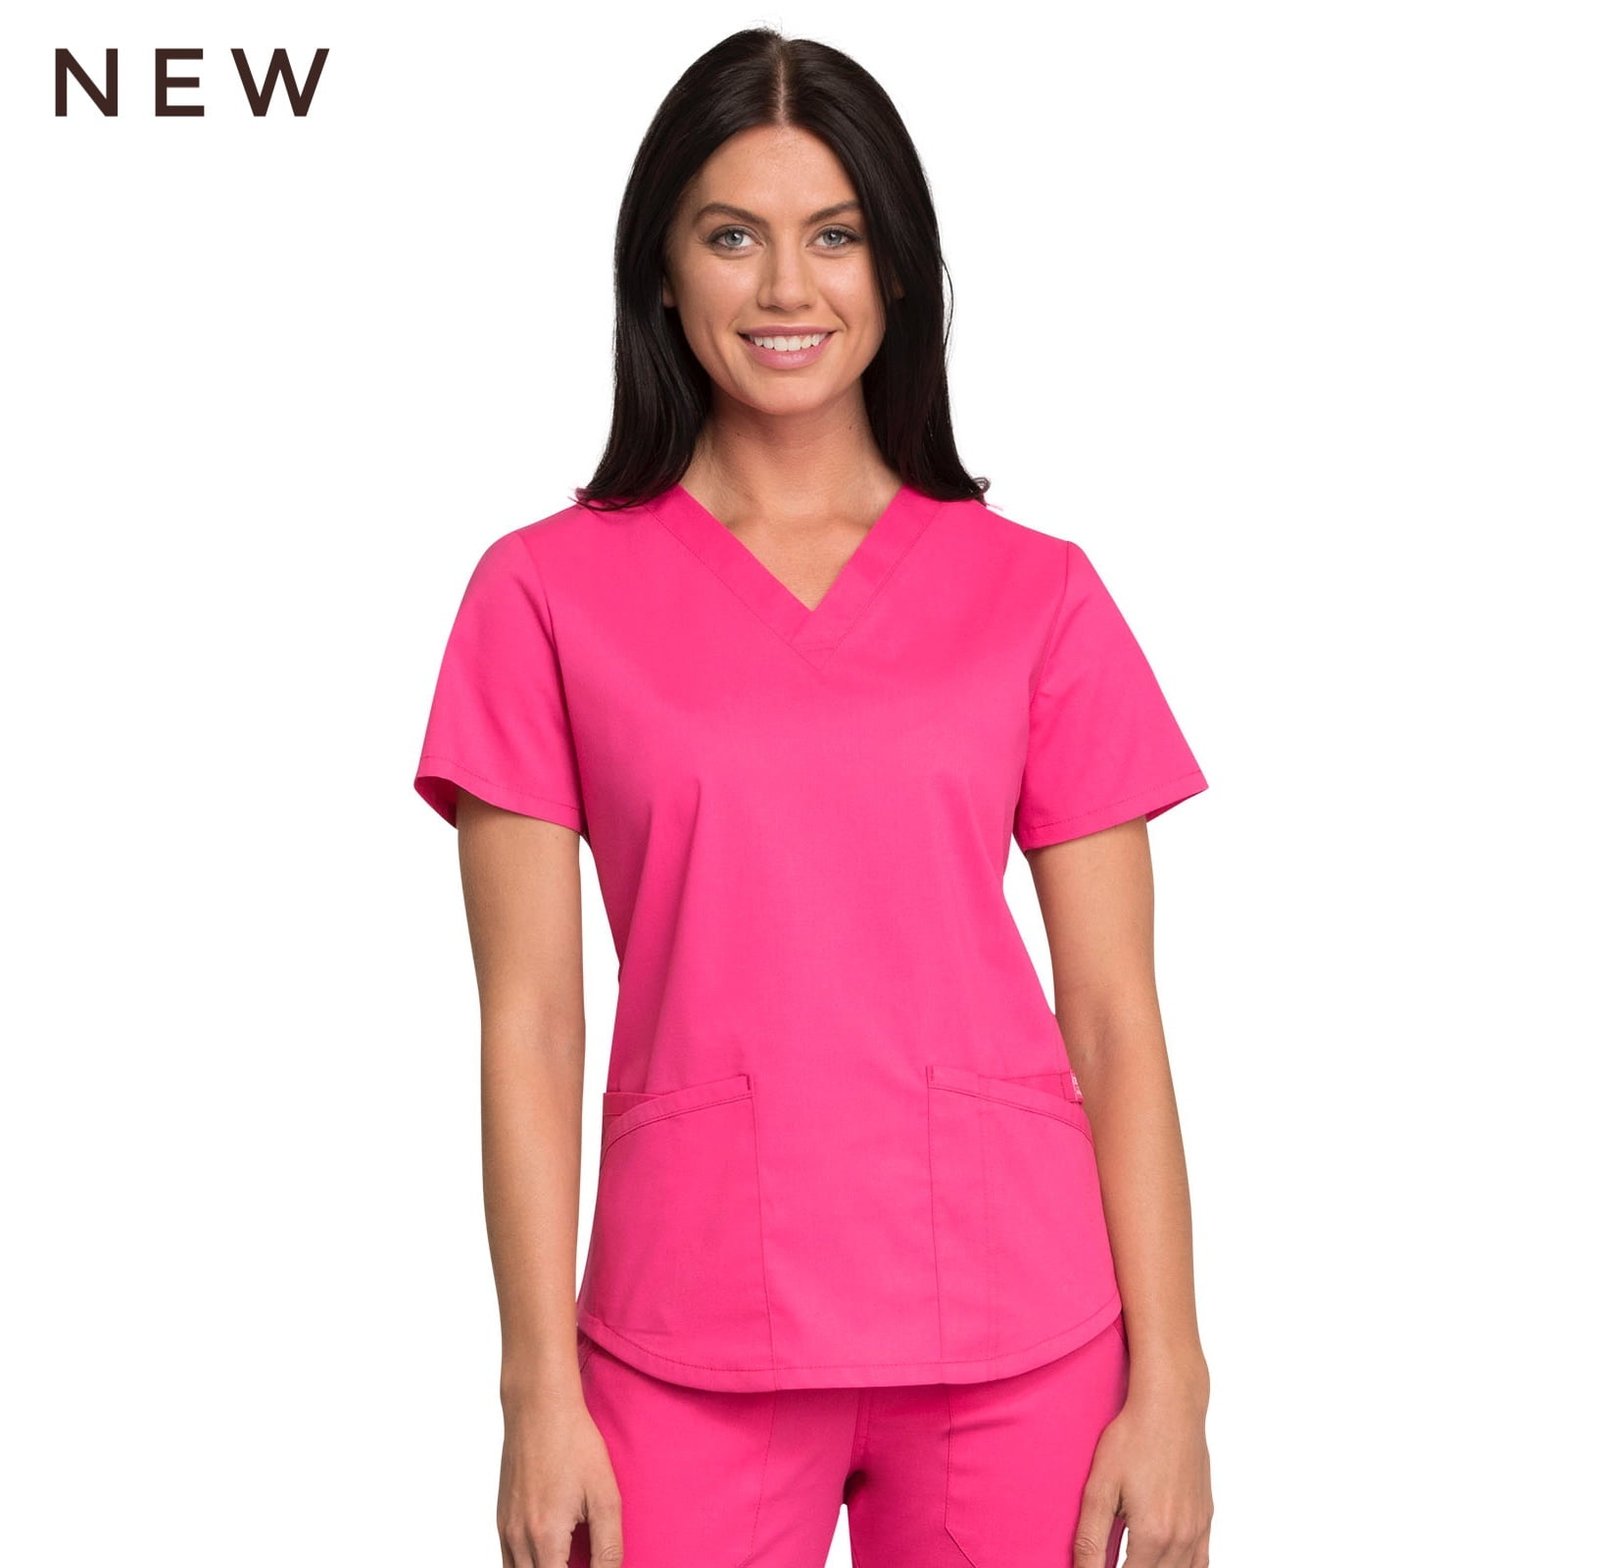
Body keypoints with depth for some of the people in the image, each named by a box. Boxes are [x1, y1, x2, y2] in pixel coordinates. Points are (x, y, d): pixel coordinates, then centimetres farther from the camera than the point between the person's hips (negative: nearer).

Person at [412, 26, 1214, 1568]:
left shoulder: (1035, 596, 4)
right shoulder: (547, 594, 2)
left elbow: (1114, 1017, 2)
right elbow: (529, 1021, -1)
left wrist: (1169, 1383, -2)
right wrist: (541, 1389, -5)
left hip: (1012, 1326, 1)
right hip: (692, 1343, -1)